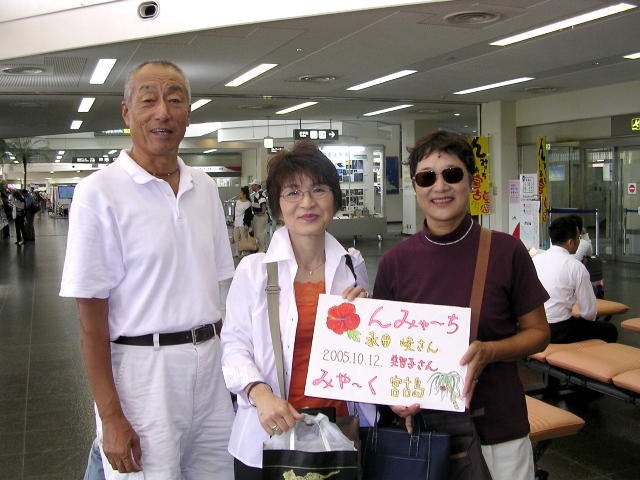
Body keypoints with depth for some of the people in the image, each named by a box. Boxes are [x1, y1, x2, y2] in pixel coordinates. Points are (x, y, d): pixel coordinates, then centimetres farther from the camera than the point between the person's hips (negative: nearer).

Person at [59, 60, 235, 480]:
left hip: (212, 363, 6)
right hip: (142, 368, -5)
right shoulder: (99, 192, -9)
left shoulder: (205, 188, 8)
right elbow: (91, 316, -10)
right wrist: (111, 417, -12)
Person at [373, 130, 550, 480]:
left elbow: (538, 333, -1)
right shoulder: (395, 262, -4)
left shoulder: (506, 251, -8)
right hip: (420, 423, 1)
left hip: (497, 428, -1)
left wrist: (489, 351, -19)